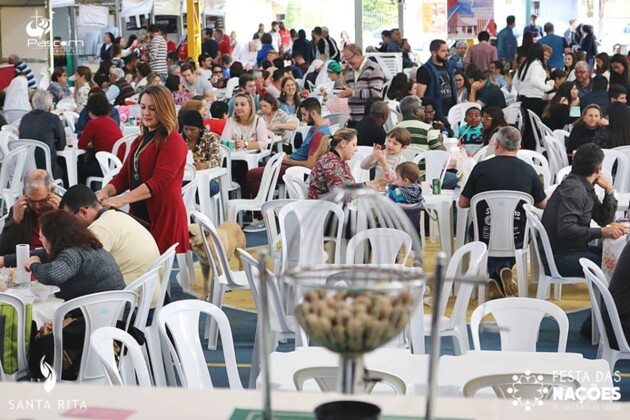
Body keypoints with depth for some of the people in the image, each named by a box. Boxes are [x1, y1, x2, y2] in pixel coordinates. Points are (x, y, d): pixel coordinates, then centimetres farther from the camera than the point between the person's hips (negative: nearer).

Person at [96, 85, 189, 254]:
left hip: (164, 215, -8)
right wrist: (105, 191, -7)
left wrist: (122, 199, -28)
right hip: (139, 214, 8)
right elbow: (124, 176, 14)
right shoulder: (139, 141, 20)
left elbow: (159, 181, -20)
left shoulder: (173, 142, -8)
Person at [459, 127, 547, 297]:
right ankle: (504, 267, 10)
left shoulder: (481, 168, -10)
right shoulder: (528, 170, -6)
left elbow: (463, 203, -1)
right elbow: (542, 204, 9)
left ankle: (496, 271, 7)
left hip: (485, 237, -1)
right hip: (517, 238, 1)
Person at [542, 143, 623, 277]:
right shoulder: (574, 189, -18)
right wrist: (602, 232, -28)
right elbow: (565, 229, -28)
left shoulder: (585, 188, 11)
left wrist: (609, 190, 6)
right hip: (561, 258, -10)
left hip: (573, 249, 10)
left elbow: (605, 220, 18)